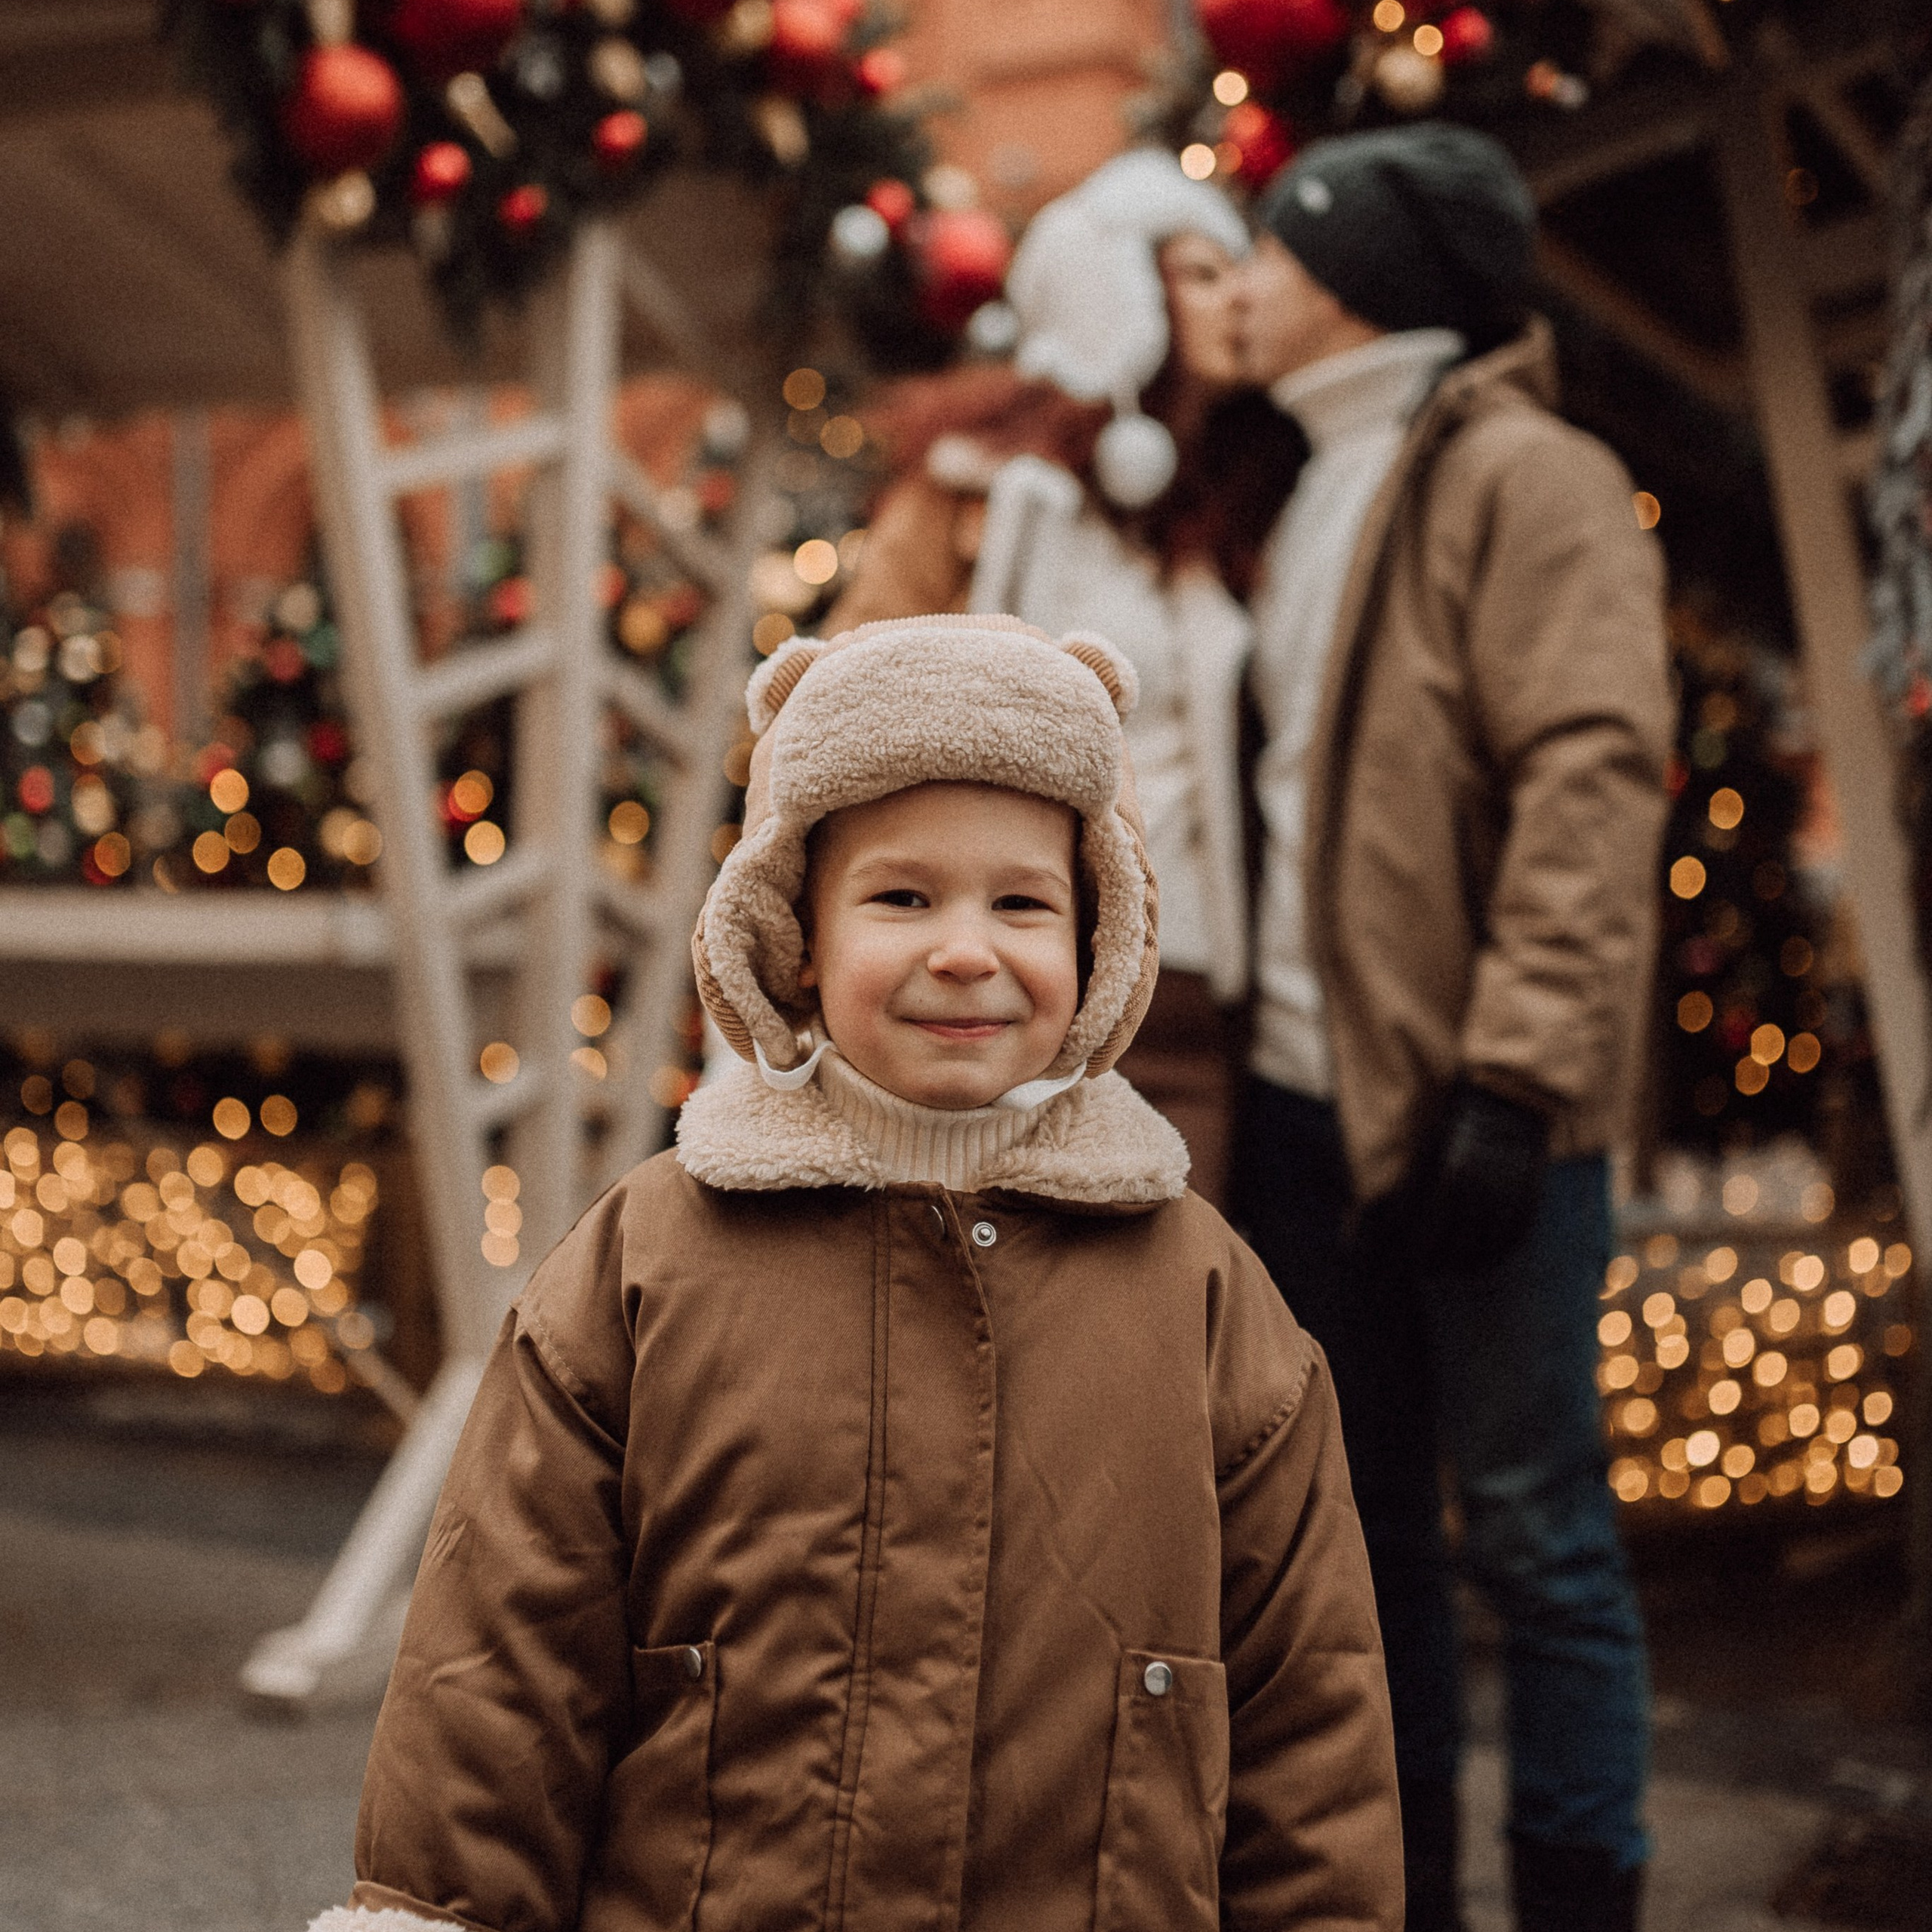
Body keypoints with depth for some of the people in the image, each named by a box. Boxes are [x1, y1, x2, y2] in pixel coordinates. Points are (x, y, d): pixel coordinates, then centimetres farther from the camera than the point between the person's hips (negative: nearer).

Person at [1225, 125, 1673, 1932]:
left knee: (1533, 1529, -1)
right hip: (1309, 1099, 8)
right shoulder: (1315, 496, 19)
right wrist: (1241, 1057, 15)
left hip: (1471, 1107, -8)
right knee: (1362, 1526, 14)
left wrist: (1519, 1076, -23)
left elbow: (1592, 784, -16)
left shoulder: (1523, 480, -7)